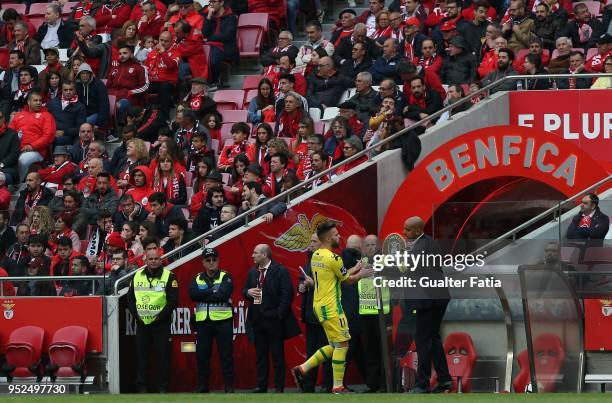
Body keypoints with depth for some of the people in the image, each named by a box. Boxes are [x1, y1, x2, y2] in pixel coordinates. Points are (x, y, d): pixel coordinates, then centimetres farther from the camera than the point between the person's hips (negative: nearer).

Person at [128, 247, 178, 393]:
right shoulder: (137, 276, 10)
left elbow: (173, 300, -8)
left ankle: (163, 387, 2)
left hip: (161, 323, -4)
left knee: (162, 355, -3)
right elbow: (130, 298, 11)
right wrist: (136, 314, -2)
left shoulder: (168, 276, -3)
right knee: (141, 354, 4)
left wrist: (160, 317, -13)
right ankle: (141, 387, 8)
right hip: (142, 324, 4)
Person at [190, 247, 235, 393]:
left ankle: (229, 385, 0)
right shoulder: (197, 279, 13)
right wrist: (213, 291, -12)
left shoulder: (225, 277, 4)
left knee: (226, 354, -3)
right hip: (203, 321, 3)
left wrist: (204, 296, -10)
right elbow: (193, 294, -7)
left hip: (223, 320, -3)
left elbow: (224, 294, -14)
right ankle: (202, 385, 13)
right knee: (202, 355, 5)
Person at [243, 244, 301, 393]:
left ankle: (279, 388, 4)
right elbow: (245, 291, 22)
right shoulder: (252, 272, 13)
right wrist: (248, 292, -3)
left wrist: (279, 314, -17)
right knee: (260, 355, 10)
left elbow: (287, 295, -11)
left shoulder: (281, 271, -7)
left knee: (277, 355, 0)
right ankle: (261, 386, 15)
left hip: (273, 319, -6)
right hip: (256, 318, 6)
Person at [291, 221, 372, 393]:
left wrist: (355, 269, 23)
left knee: (334, 346, 15)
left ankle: (302, 370, 10)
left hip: (320, 306, 9)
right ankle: (338, 387, -4)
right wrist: (361, 274, 14)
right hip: (331, 308, -9)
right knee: (341, 345, -4)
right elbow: (348, 280, -3)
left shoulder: (316, 256, 11)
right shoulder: (333, 258, -16)